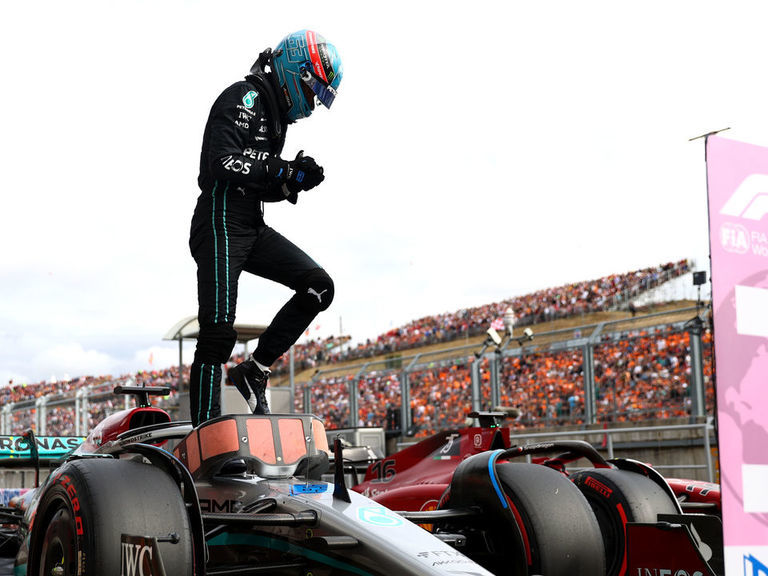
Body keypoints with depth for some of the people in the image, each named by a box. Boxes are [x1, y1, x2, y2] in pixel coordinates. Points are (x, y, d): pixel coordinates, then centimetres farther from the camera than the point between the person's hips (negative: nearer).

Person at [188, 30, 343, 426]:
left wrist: (295, 180, 5)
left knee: (319, 285, -4)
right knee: (218, 333, -12)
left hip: (253, 229, 9)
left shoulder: (274, 114, 22)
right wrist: (283, 169, -18)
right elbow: (224, 163, -21)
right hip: (221, 224, -9)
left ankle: (254, 371, -1)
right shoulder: (243, 99, -6)